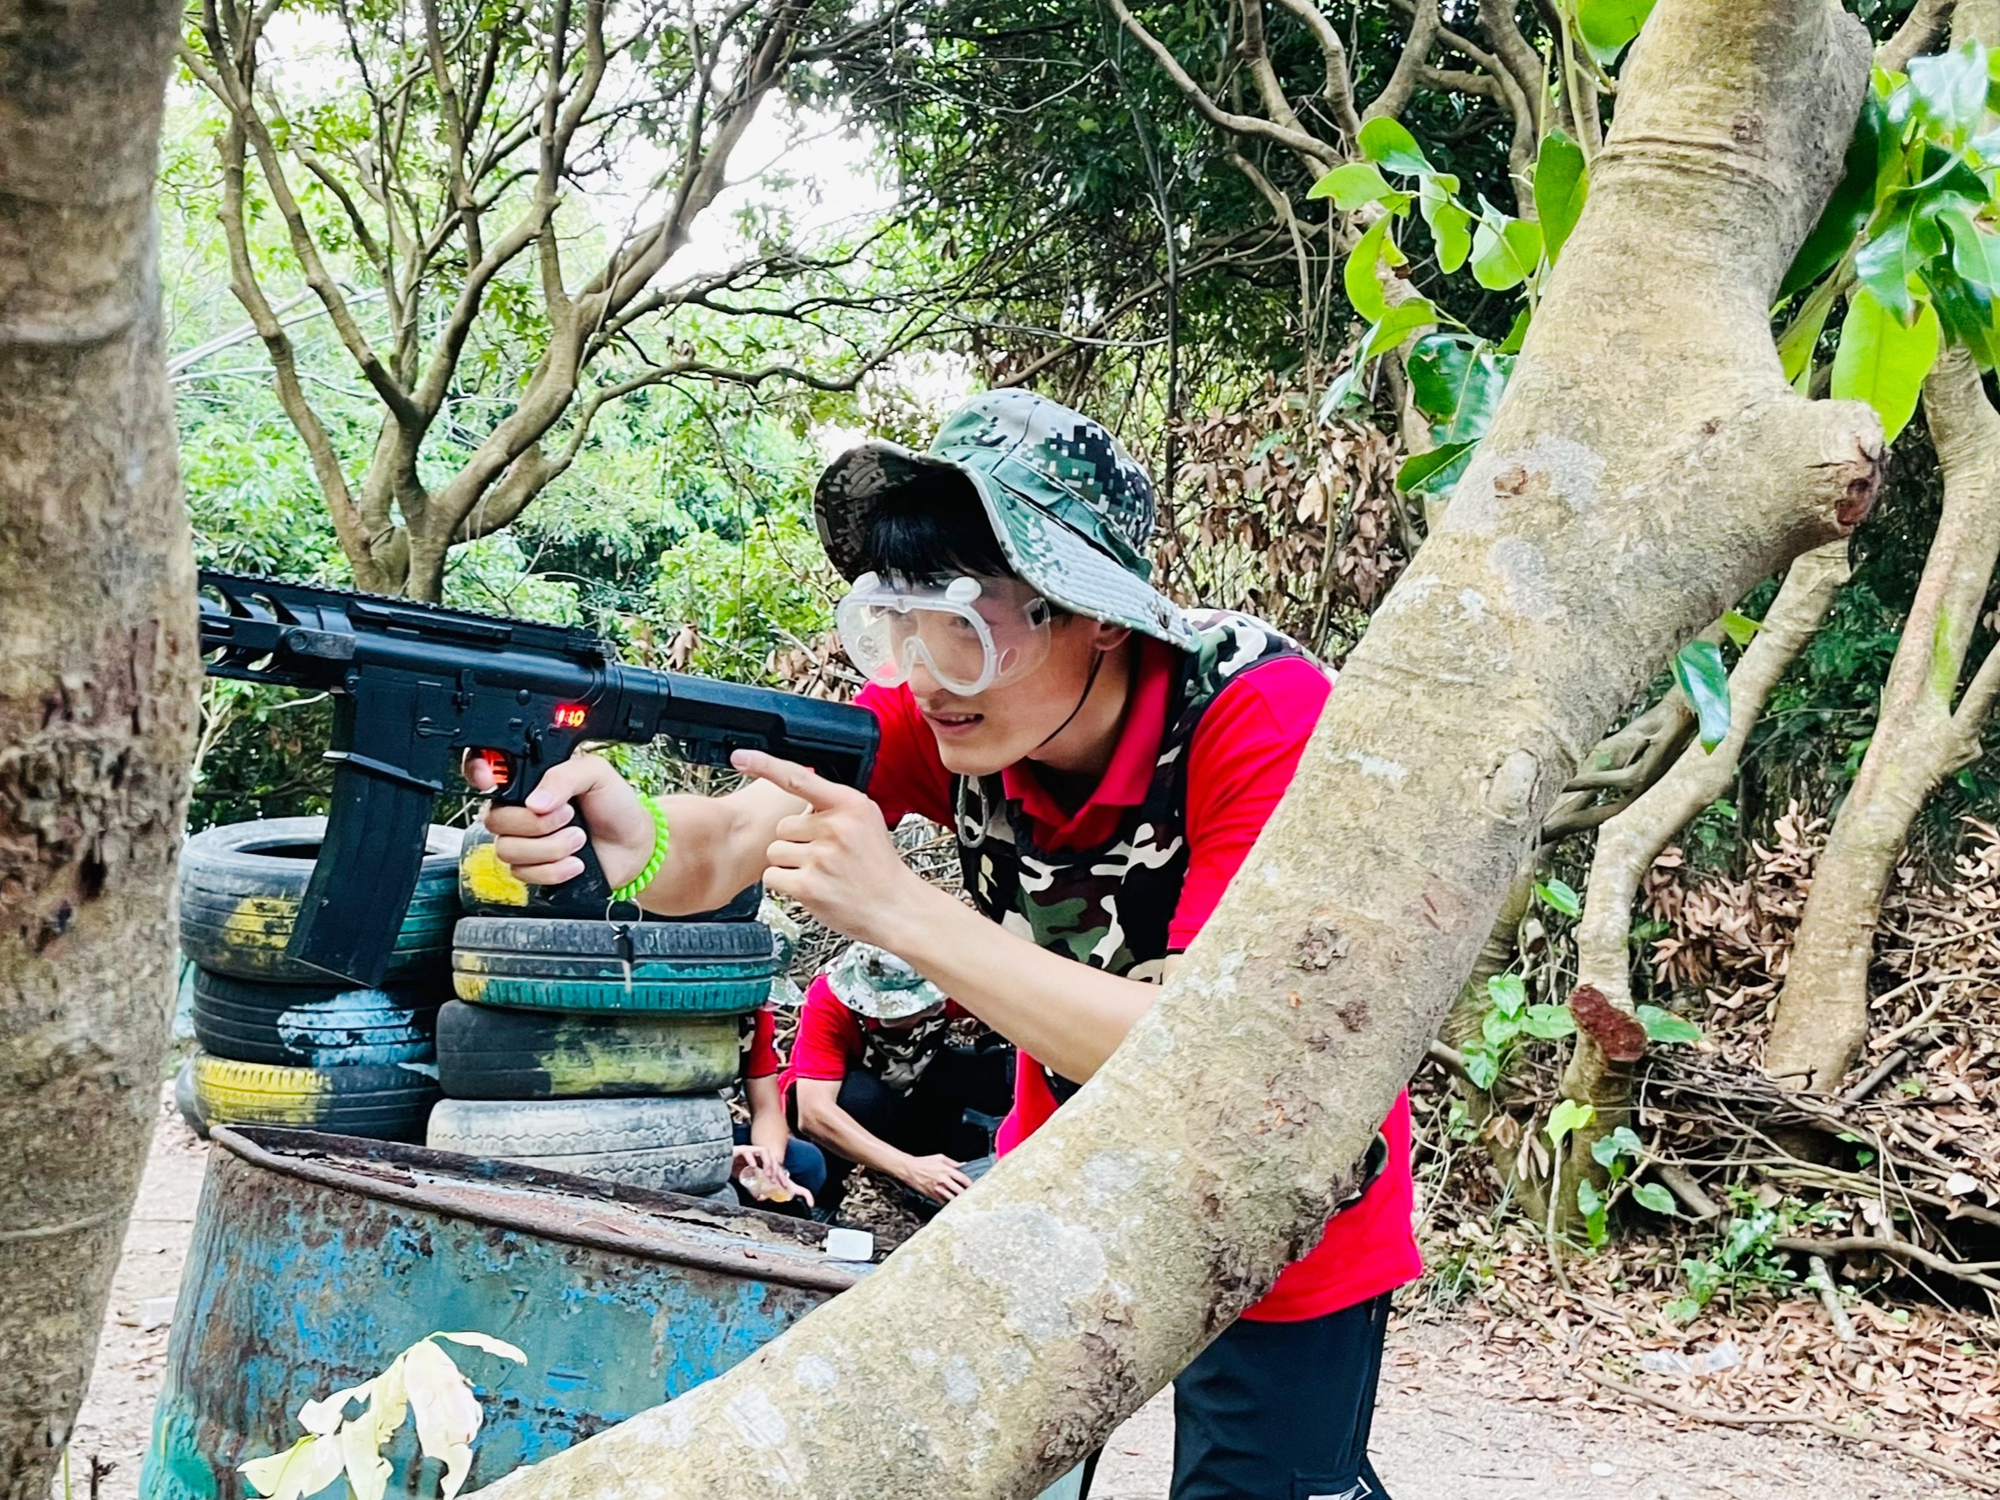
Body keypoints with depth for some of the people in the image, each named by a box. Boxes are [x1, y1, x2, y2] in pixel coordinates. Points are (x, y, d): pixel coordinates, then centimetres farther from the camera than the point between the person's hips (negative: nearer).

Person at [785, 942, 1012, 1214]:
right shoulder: (828, 1000, -33)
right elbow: (813, 1115, -40)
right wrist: (909, 1167, -48)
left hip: (915, 1089, 3)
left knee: (1007, 1071, -24)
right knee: (861, 1097, -38)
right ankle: (820, 1202, -12)